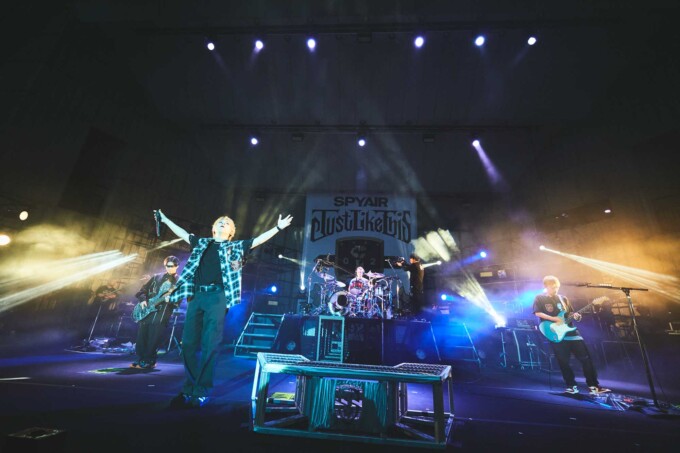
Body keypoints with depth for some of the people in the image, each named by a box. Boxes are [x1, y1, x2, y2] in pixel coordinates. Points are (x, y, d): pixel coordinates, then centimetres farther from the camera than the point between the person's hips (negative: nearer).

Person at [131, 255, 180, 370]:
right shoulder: (157, 277, 12)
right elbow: (144, 289, 14)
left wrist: (170, 300, -24)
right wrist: (143, 300, -3)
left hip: (162, 314, -4)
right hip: (147, 310, 4)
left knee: (153, 339, -2)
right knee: (141, 336, 9)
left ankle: (149, 361, 12)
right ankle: (141, 359, 24)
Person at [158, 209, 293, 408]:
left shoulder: (235, 247, 11)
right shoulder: (201, 243, 21)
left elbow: (259, 240, 5)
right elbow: (182, 233, 32)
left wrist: (278, 227, -1)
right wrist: (165, 219, 37)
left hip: (217, 297, -4)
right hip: (196, 296, 4)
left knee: (210, 345, -4)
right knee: (188, 343, 4)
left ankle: (202, 392, 6)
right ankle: (189, 389, 17)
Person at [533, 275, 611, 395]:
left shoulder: (563, 298, 11)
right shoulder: (540, 298, -4)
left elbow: (570, 313, 16)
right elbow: (537, 313, -12)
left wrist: (576, 316, -6)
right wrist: (554, 319, -18)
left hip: (570, 330, 5)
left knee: (586, 357, 2)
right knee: (564, 362, 1)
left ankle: (593, 386, 12)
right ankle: (572, 386, 16)